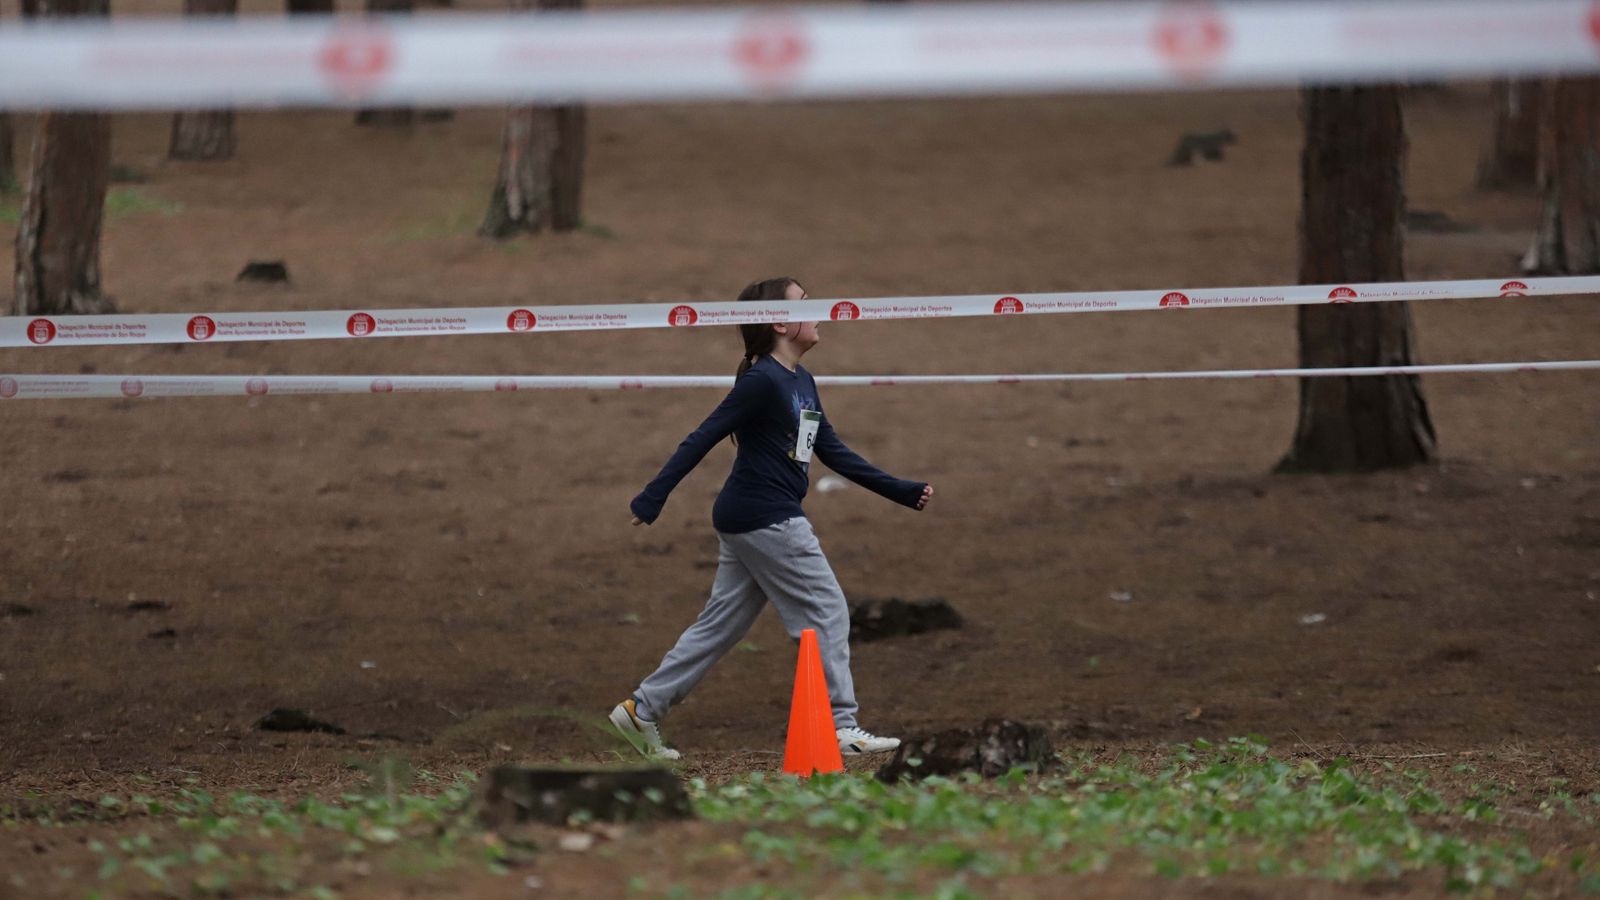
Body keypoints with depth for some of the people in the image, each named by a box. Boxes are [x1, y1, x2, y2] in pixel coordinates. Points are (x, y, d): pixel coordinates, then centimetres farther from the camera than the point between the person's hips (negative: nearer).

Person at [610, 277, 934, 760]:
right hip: (766, 518, -10)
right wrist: (652, 499, -19)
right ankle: (840, 726, 1)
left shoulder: (802, 383, 14)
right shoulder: (762, 382, -15)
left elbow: (834, 452, 19)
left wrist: (901, 491, 18)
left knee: (721, 625, 12)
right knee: (827, 612, -3)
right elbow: (702, 439, -17)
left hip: (746, 521, 10)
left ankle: (642, 709, 14)